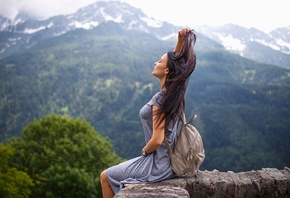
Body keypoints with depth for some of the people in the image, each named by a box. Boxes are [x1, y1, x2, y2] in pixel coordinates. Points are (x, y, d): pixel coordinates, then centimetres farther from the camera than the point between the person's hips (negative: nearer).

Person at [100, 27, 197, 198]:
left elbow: (157, 140, -27)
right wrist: (181, 40, -3)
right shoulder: (174, 92, -1)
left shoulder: (160, 99, -24)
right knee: (114, 173, 29)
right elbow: (176, 60, 13)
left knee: (105, 176, 7)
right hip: (169, 160, 9)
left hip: (158, 165, -9)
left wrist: (144, 151, -8)